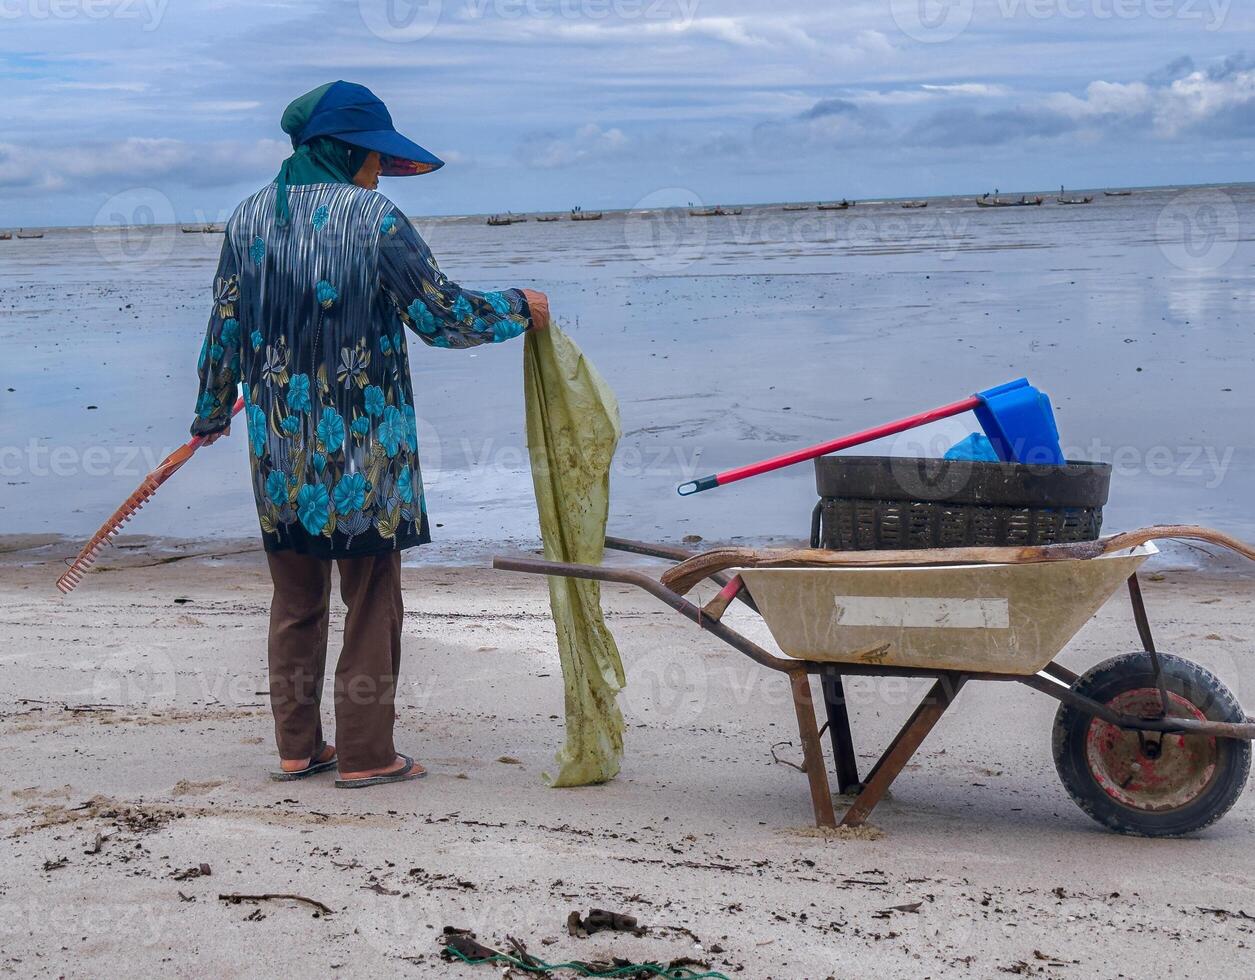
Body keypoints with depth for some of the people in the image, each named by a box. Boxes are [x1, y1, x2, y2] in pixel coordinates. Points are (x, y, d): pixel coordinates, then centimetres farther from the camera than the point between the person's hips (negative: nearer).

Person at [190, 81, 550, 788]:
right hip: (363, 447, -5)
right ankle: (366, 754, 9)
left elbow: (225, 328, 12)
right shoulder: (374, 218, -9)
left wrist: (212, 413, 25)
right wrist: (519, 309, 6)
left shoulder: (250, 219, 7)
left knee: (296, 598, 15)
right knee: (372, 599, 5)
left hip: (280, 445, 5)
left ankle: (297, 747, 21)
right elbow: (443, 316, -10)